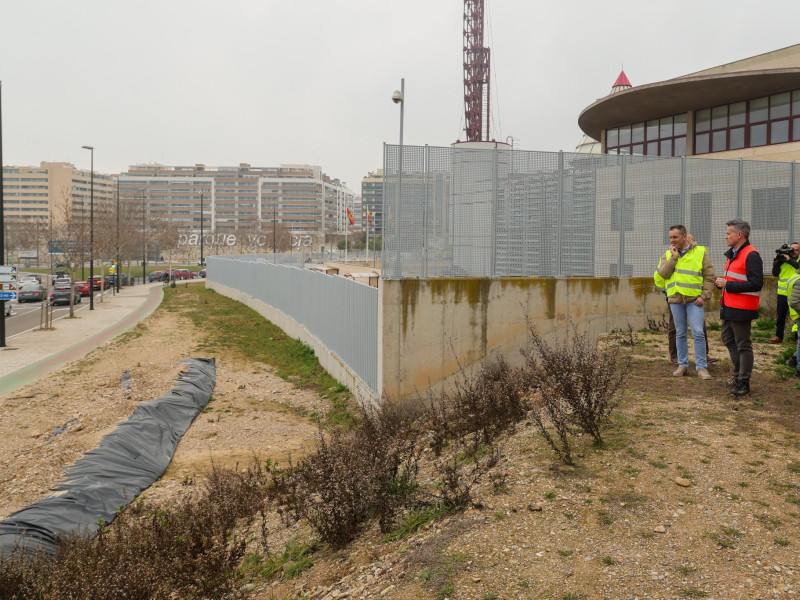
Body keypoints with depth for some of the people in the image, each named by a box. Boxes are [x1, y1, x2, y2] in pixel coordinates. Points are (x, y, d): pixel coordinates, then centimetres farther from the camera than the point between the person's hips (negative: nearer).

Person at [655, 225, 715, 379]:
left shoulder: (700, 252, 0)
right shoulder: (668, 254, 8)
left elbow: (709, 276, -2)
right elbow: (663, 274, -7)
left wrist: (704, 296, -11)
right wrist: (674, 257, -11)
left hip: (694, 299, -3)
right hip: (675, 299, 3)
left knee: (698, 333, -8)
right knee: (680, 334, 10)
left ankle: (701, 367, 0)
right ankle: (682, 365, 19)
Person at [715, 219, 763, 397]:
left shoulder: (751, 255, -15)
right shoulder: (732, 254, 16)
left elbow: (756, 284, -23)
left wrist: (728, 285, -21)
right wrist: (722, 282, 7)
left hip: (741, 309, -10)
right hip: (728, 307, 10)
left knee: (743, 345, -2)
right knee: (729, 340, 18)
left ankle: (743, 383, 6)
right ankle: (738, 375, 31)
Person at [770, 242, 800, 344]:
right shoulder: (782, 260, 6)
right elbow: (775, 274, 2)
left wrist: (789, 260, -22)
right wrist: (776, 261, -8)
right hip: (783, 293, 2)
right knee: (781, 316, 9)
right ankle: (779, 336, 16)